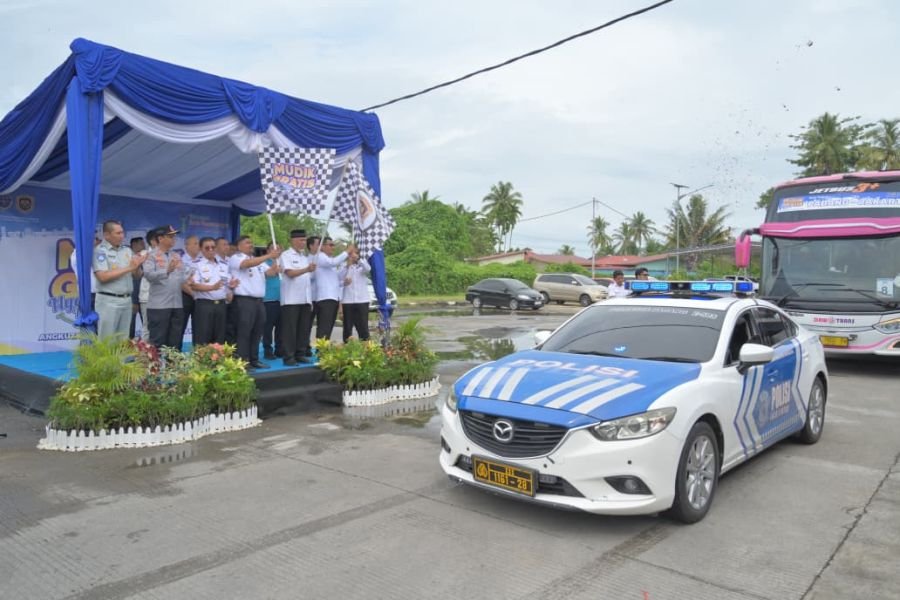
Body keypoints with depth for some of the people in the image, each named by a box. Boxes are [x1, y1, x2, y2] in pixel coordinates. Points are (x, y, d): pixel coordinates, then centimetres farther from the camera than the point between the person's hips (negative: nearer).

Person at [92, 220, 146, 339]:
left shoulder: (127, 250, 12)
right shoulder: (100, 251, -6)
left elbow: (136, 275, 13)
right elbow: (103, 277, -17)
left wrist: (138, 265, -10)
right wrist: (128, 268, -16)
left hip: (127, 300, 6)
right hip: (108, 301, -6)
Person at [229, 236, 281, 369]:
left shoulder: (258, 260, 21)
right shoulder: (236, 258, -4)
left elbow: (271, 272, 12)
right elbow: (248, 263, -23)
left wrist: (276, 258, -5)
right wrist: (269, 256, -26)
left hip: (259, 300, 8)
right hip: (244, 300, -7)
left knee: (257, 332, 9)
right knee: (244, 332, -6)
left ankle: (254, 359, 17)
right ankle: (243, 362, -2)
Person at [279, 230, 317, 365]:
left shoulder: (305, 257, 17)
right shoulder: (286, 255, -3)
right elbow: (290, 273, -18)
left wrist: (311, 299, 14)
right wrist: (306, 269, -33)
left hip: (305, 298, 7)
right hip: (291, 299, -6)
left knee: (304, 328, 7)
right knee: (290, 329, -4)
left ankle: (300, 353, 15)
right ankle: (289, 357, -2)